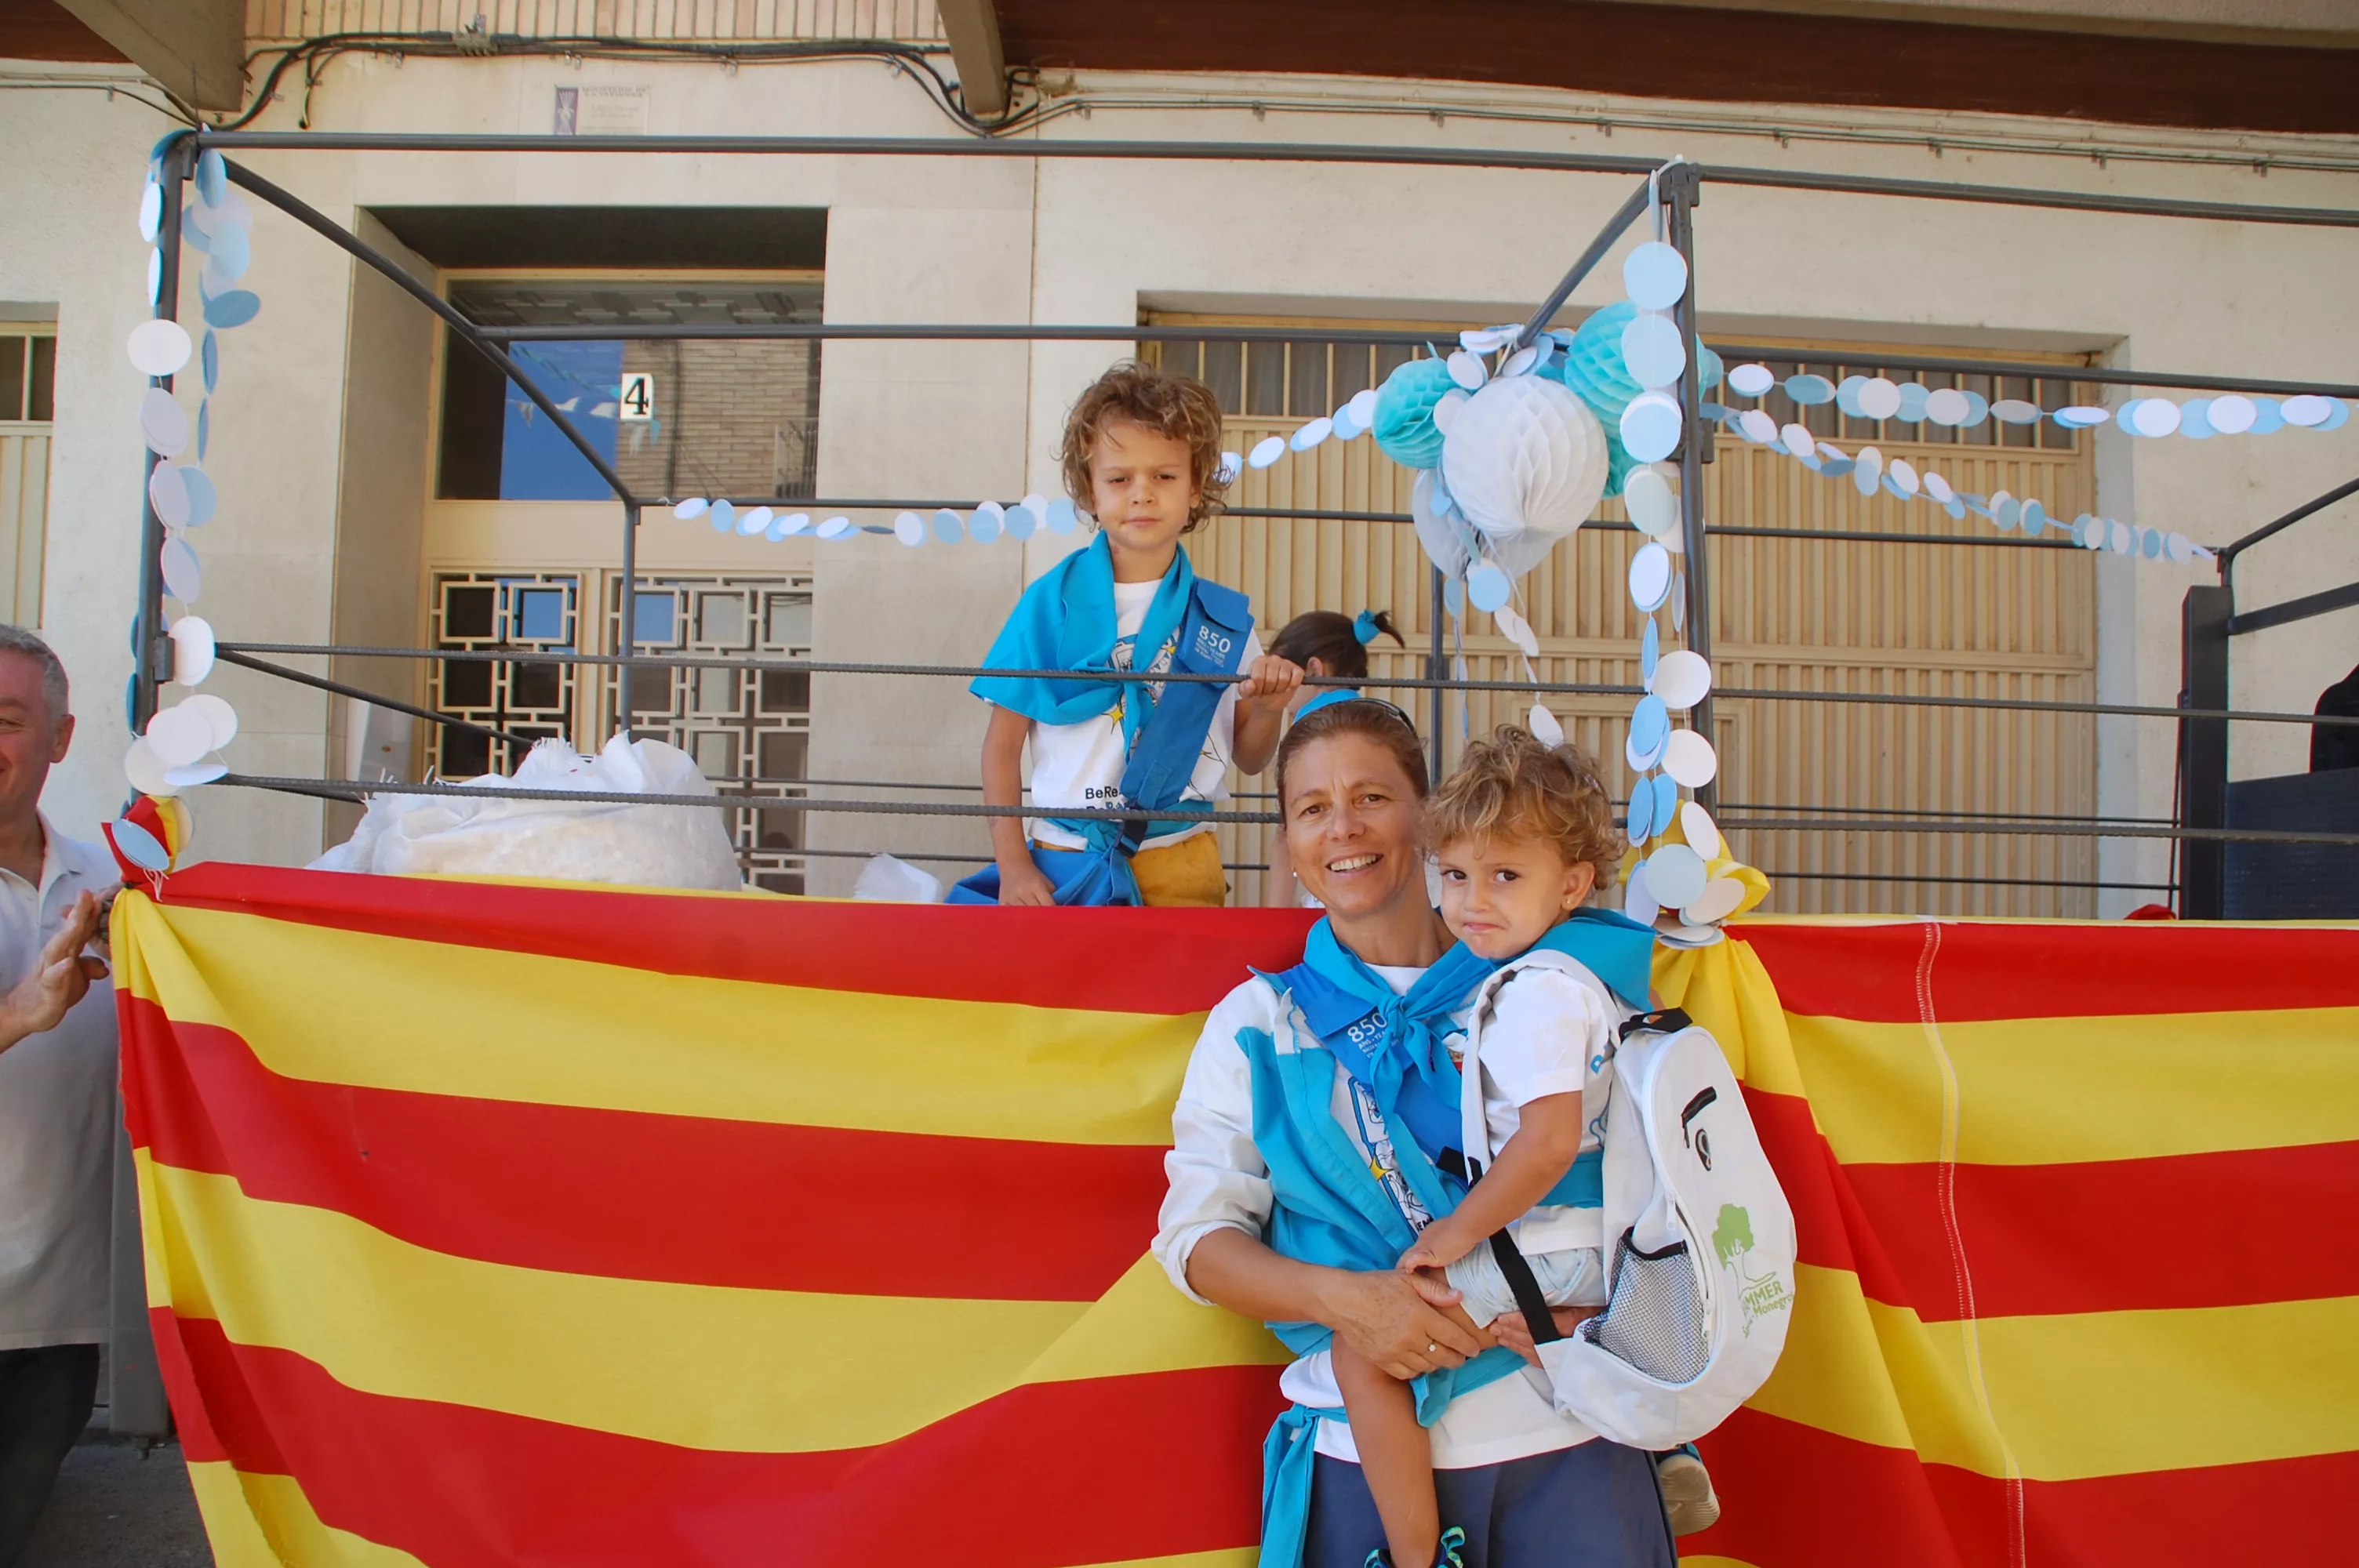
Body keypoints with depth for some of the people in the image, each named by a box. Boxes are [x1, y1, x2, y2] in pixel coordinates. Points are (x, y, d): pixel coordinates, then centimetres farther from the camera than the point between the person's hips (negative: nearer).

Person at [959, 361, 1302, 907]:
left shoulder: (1223, 617, 2)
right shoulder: (1052, 601, -4)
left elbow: (1249, 759, 10)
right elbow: (1003, 744, -1)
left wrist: (1268, 710, -11)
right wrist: (1013, 866, -7)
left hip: (1184, 868, 2)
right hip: (1063, 867, -1)